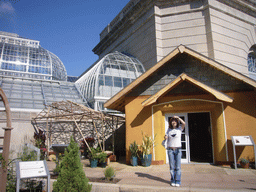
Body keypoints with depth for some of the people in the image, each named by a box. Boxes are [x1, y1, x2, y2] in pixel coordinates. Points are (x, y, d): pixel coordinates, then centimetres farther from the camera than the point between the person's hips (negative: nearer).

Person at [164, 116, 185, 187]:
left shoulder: (179, 129, 1)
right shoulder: (169, 129, 8)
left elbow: (184, 123, -17)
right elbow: (166, 138, 11)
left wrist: (178, 117, -13)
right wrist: (165, 137, -11)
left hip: (178, 150, -1)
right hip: (170, 149, 2)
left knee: (178, 166, -3)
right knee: (172, 166, 3)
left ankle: (178, 181, 5)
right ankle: (173, 181, 11)